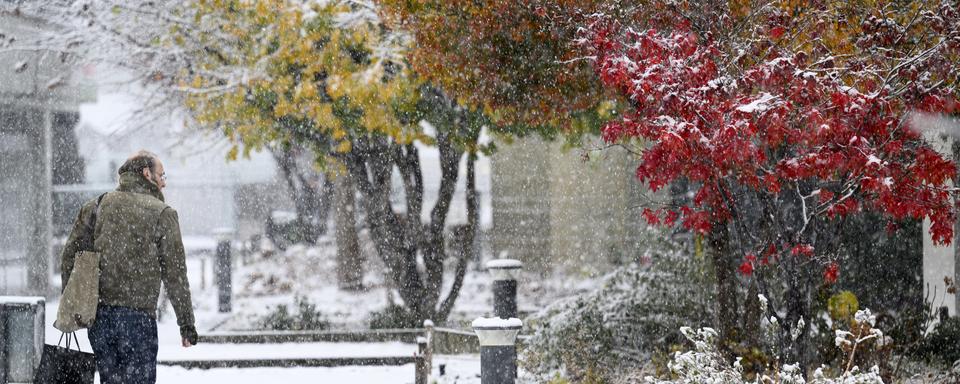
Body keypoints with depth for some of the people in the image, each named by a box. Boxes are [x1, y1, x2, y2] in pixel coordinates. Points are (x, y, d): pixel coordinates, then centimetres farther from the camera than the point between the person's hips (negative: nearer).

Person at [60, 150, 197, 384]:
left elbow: (69, 257, 9)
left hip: (97, 316, 5)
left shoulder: (95, 207, 12)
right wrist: (187, 323, 2)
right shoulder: (162, 213, -1)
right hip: (137, 316, -5)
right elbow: (175, 273, -2)